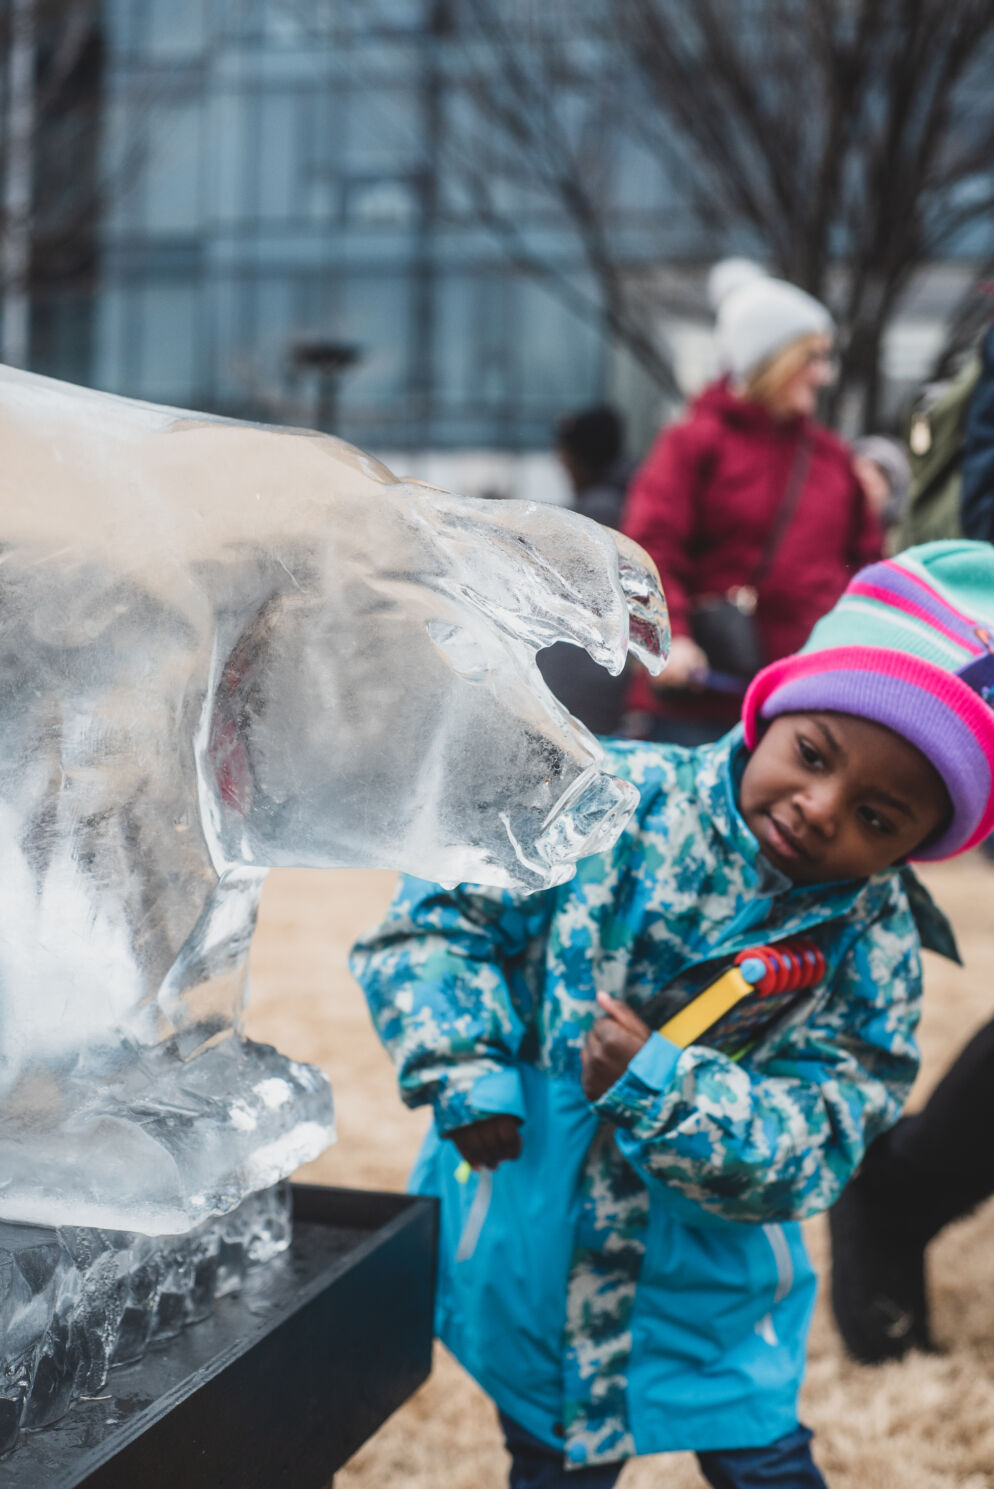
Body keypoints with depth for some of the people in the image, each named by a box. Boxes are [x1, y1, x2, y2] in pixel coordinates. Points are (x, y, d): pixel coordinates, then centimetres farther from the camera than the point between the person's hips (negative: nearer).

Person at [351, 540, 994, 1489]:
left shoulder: (870, 948, -13)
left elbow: (811, 1147, -17)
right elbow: (434, 921, -10)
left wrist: (661, 1087, -30)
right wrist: (470, 1079, -19)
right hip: (530, 1257, 0)